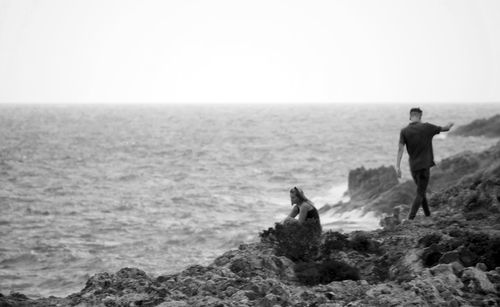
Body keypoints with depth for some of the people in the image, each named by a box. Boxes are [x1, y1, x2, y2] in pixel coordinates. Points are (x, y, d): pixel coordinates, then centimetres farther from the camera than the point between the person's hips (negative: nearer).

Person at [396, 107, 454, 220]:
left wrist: (398, 166, -15)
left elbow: (400, 149, -12)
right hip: (424, 165, -3)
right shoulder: (426, 127, -5)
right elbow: (445, 129, 8)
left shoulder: (404, 131, -3)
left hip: (413, 166, 3)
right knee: (420, 194, -2)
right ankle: (410, 218, -16)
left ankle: (428, 215, 27)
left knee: (421, 191, 21)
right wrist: (449, 125, 32)